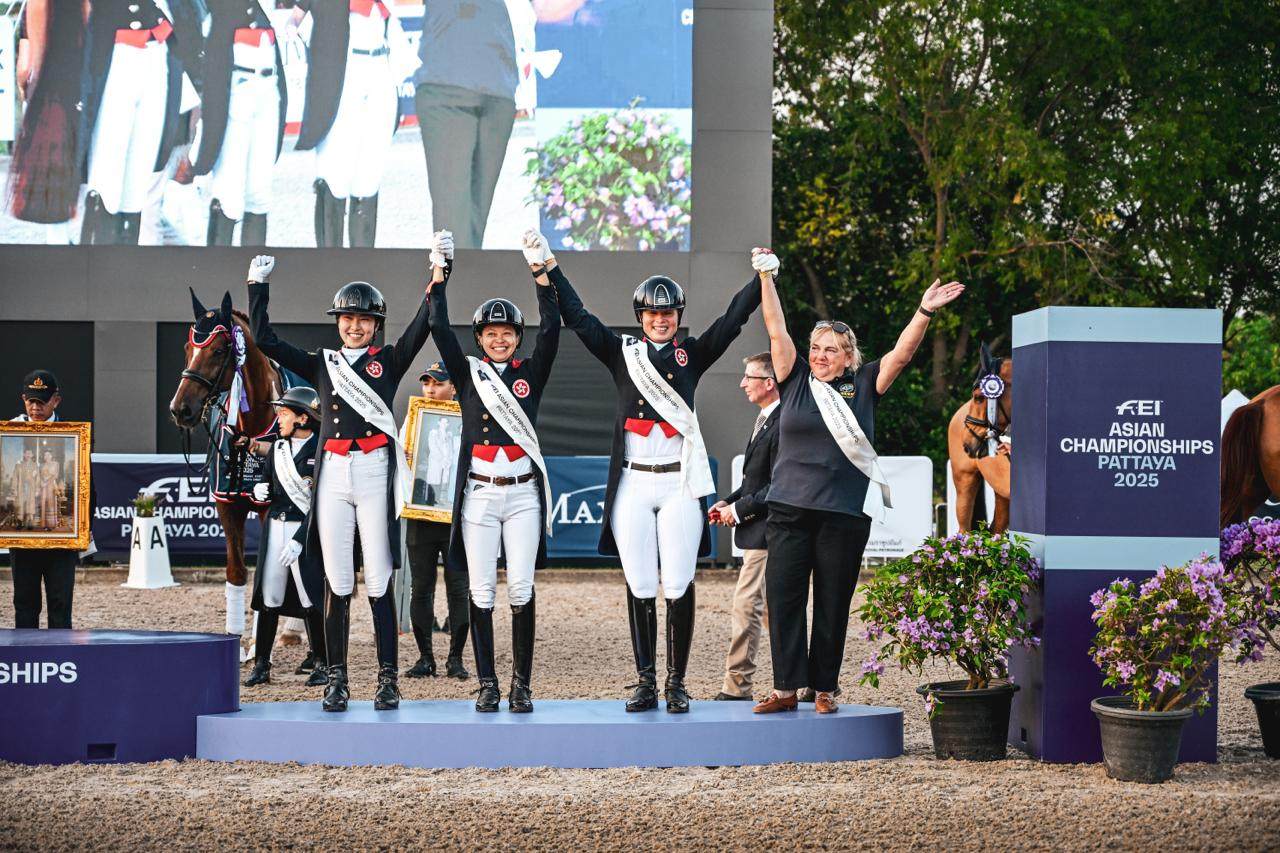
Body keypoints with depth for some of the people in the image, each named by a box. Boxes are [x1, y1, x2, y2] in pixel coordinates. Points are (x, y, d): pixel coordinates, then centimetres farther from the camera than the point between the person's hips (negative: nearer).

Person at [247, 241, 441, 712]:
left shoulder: (389, 360, 9)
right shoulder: (321, 364, 15)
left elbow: (423, 324, -3)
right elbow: (265, 340, 12)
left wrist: (439, 274, -12)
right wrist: (258, 286, 11)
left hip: (376, 473, -2)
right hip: (332, 474, 2)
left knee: (379, 582, -3)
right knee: (337, 583, 2)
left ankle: (388, 680, 0)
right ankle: (336, 679, 7)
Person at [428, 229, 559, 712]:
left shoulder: (531, 374, 9)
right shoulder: (468, 374, 8)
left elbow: (551, 330, -4)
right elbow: (440, 330, -2)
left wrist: (541, 274, -11)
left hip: (524, 494, 0)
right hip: (479, 495, 0)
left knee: (521, 590, -4)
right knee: (481, 592, -1)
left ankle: (522, 686, 2)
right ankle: (487, 685, 5)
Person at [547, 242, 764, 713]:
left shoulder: (692, 355, 10)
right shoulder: (622, 353, 11)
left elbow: (734, 318, 5)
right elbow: (577, 316, 9)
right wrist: (548, 269, 5)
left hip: (680, 483, -1)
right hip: (632, 484, 1)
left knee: (678, 587, -4)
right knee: (639, 587, 1)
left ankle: (676, 683, 3)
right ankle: (645, 683, 7)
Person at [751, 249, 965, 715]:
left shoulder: (863, 386, 7)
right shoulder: (796, 381, 9)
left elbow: (901, 354, 0)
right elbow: (777, 330, 5)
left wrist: (925, 312, -11)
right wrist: (766, 277, 0)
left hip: (845, 514, -1)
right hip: (789, 509, 1)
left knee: (833, 604, 4)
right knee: (783, 598, -2)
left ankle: (824, 689, 11)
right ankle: (786, 688, 3)